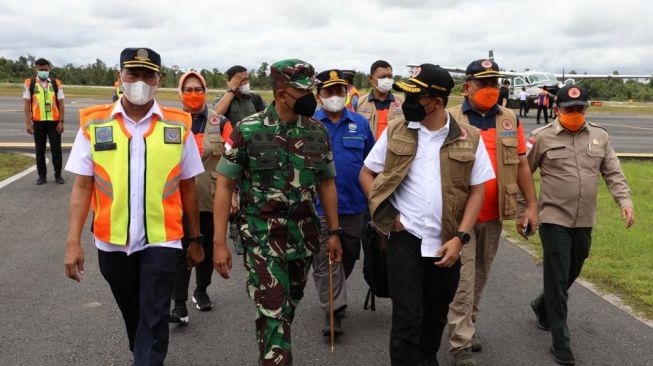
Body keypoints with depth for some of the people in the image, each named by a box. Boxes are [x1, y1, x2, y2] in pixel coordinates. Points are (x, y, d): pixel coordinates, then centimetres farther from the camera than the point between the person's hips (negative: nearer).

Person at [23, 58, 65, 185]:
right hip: (38, 122, 0)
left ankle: (58, 175, 14)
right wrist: (28, 122, -5)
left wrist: (61, 122, -3)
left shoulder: (56, 84, 4)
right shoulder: (29, 83, 2)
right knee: (40, 150, 8)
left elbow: (60, 104, 4)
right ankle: (42, 175, 18)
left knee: (56, 149, 3)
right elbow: (26, 104, 1)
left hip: (54, 121, 0)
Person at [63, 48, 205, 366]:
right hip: (112, 241, 2)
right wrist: (73, 242, -7)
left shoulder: (178, 125, -2)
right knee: (132, 314, 20)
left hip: (161, 240, -1)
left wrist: (195, 239, 8)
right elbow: (82, 187, -1)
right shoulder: (94, 123, -2)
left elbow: (187, 188, 4)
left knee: (153, 321, 0)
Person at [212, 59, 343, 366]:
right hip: (263, 236, -4)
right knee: (273, 312, -7)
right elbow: (224, 185, -6)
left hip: (304, 235, 4)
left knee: (289, 306, 17)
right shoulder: (248, 130, -9)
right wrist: (219, 242, -10)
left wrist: (334, 232, 9)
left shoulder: (317, 131, 2)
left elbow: (326, 183, 11)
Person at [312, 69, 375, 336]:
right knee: (325, 260, -2)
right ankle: (333, 313, 5)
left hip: (354, 204, 3)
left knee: (349, 256, 16)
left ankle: (334, 296, 39)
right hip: (319, 205, -3)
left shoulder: (360, 124, 6)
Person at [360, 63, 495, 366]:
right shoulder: (395, 131, -2)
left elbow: (477, 191, -1)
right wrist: (386, 213, -7)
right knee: (407, 319, -4)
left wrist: (460, 237, -10)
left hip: (447, 242, 2)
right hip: (405, 239, -1)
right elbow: (366, 174, 5)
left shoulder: (469, 139, -3)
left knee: (437, 314, 19)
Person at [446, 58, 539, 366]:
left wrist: (531, 205, 7)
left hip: (494, 215, 4)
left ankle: (466, 327, 33)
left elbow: (521, 164, 10)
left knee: (481, 274, 16)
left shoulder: (510, 120, 7)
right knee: (463, 278, -2)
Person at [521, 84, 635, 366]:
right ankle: (561, 342, 8)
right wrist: (521, 212, 0)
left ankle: (542, 306, 45)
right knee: (557, 279, -1)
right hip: (555, 220, -5)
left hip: (585, 221, 5)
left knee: (571, 274, 18)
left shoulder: (599, 136, 6)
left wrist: (624, 200, -7)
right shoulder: (542, 137, -6)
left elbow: (613, 173, 8)